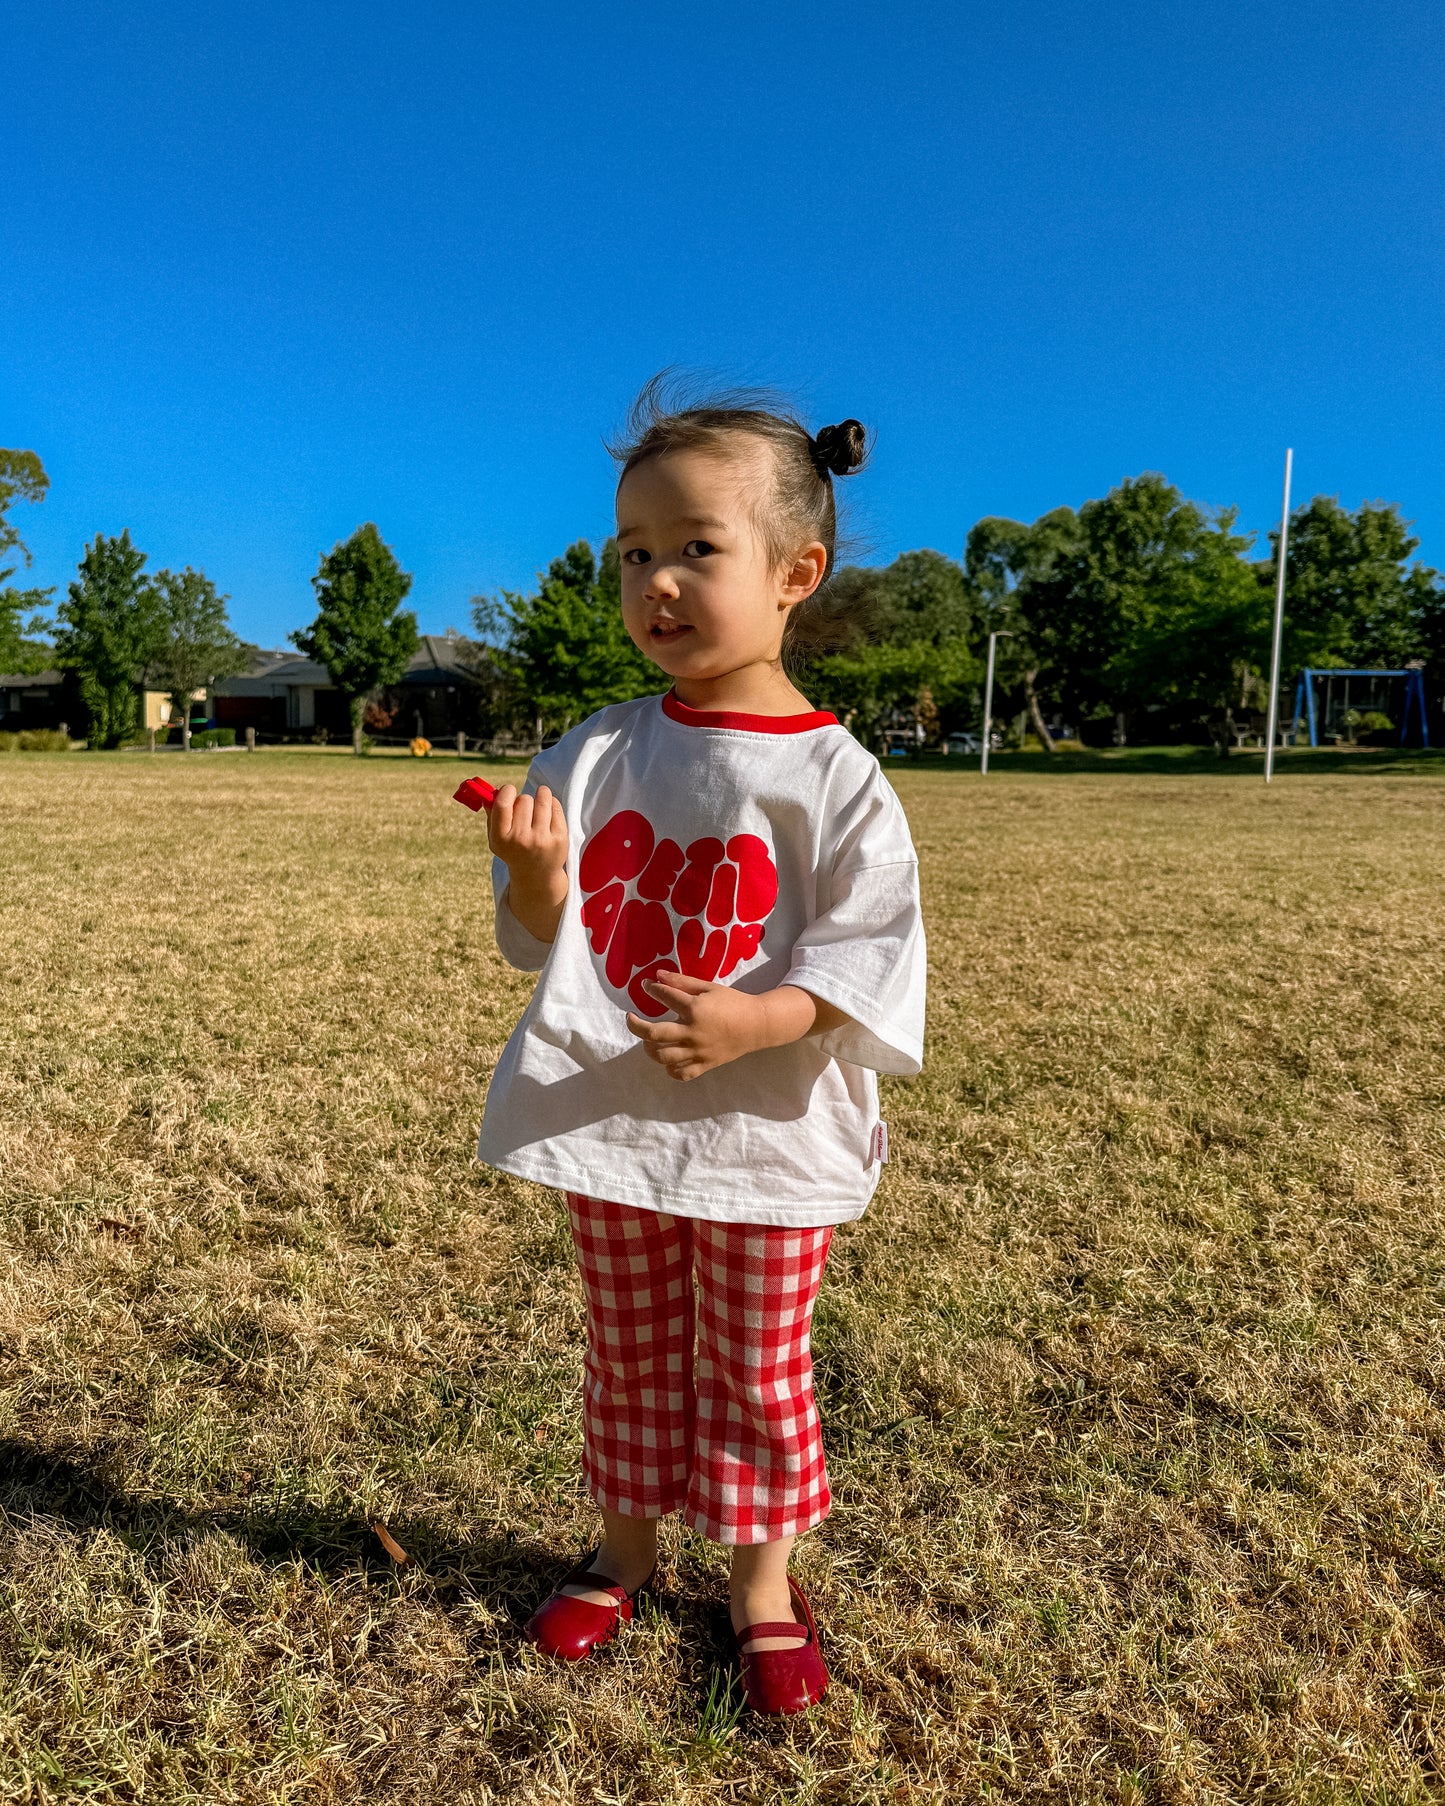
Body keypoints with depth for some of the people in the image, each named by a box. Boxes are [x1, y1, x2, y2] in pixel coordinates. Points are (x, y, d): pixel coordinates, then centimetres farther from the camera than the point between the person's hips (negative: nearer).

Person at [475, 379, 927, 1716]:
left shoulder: (831, 775, -10)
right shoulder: (601, 751, 0)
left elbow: (872, 954, -12)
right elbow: (545, 938, 1)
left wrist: (754, 1019, -27)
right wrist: (538, 871, -21)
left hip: (767, 1133, -3)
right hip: (610, 1114, 3)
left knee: (759, 1372, 14)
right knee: (630, 1354, 20)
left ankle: (764, 1581, 37)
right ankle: (625, 1547, 43)